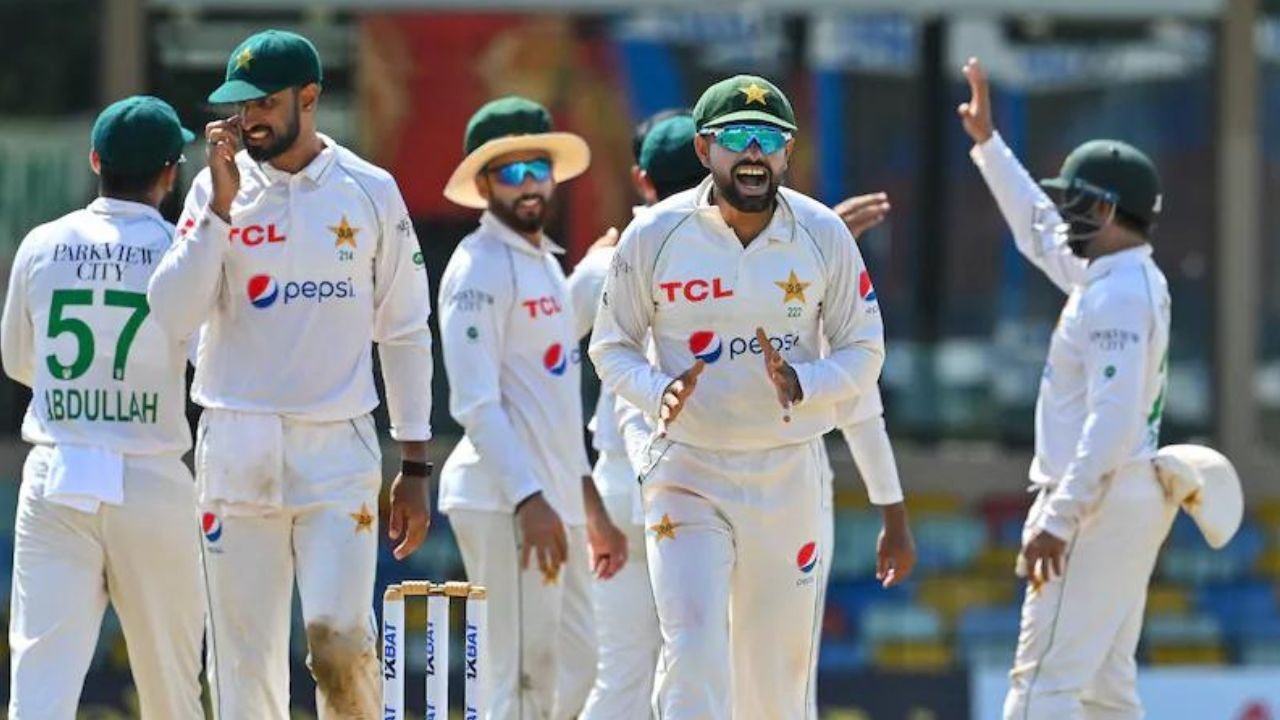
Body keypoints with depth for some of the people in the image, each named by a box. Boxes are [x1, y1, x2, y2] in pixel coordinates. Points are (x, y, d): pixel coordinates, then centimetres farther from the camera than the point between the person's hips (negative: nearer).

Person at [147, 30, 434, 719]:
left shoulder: (370, 192, 3)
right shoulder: (218, 188, 3)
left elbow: (404, 333, 8)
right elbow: (173, 314, -7)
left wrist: (415, 468, 5)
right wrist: (221, 205, -14)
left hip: (338, 449, -1)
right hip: (236, 447, 1)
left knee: (339, 636, -16)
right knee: (243, 652, 1)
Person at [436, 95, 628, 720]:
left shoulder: (546, 263, 19)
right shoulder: (481, 269, -9)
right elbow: (475, 404, -18)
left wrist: (592, 510, 23)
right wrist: (530, 501, -26)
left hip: (553, 503, 10)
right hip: (505, 504, -10)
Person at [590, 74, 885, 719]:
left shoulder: (824, 236, -2)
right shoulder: (654, 236, -5)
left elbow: (863, 352, 4)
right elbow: (611, 347, 4)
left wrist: (799, 384, -18)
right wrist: (659, 392, -18)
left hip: (787, 473, 2)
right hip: (687, 469, -2)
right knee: (693, 653, -17)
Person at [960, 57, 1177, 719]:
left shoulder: (1118, 297, -18)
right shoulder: (1108, 275, 13)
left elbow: (1114, 422, -25)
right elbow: (1038, 229, 31)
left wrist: (1059, 519, -28)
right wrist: (988, 142, 32)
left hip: (1101, 501, -11)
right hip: (1132, 498, 11)